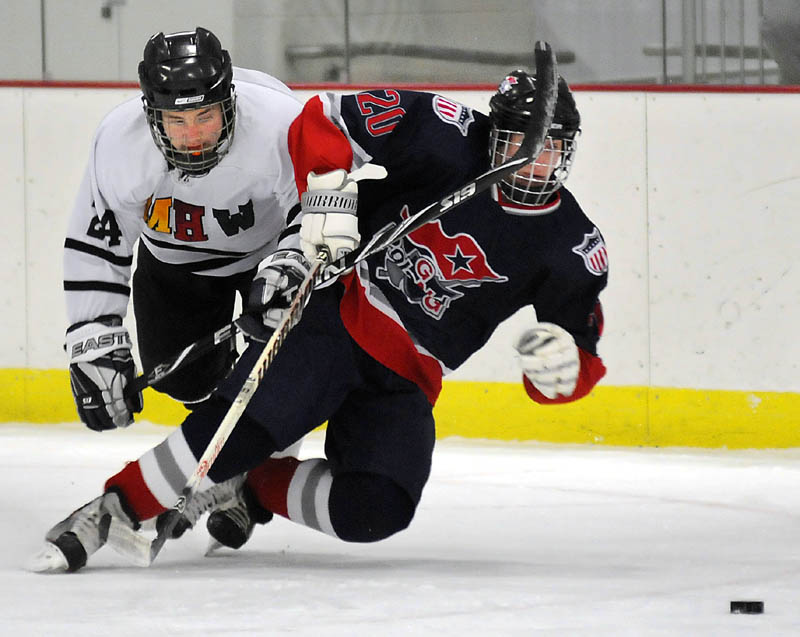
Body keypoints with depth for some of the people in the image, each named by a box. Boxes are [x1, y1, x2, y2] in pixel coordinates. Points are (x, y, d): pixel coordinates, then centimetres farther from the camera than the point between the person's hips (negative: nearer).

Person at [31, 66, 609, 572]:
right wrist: (327, 192, -21)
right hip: (338, 313, -3)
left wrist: (563, 366, -23)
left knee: (374, 513, -19)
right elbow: (325, 119, -6)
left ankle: (249, 490, 6)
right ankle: (111, 511, -11)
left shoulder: (572, 249, -3)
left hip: (406, 380, 3)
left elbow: (581, 360, 0)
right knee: (244, 425, -26)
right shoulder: (449, 139, -10)